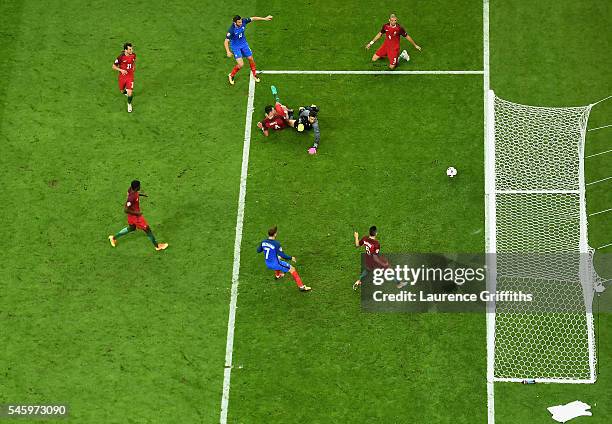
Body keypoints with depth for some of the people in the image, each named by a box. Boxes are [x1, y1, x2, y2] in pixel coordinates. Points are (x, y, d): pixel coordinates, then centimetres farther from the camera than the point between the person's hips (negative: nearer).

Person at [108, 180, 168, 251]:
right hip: (135, 216, -9)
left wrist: (141, 194, 6)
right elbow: (125, 210, -33)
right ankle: (157, 246, 28)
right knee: (147, 229, 9)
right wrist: (136, 213, -25)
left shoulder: (131, 189, -12)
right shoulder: (131, 198, -38)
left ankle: (114, 238, 42)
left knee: (131, 228, 31)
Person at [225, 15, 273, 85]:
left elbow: (253, 18, -5)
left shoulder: (243, 22, -21)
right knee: (241, 64, -10)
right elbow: (226, 42, -26)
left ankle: (254, 74, 40)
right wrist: (228, 52, -37)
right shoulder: (231, 30, -33)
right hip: (235, 47, -5)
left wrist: (265, 18, -1)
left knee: (250, 58, 15)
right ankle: (231, 75, 17)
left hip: (244, 44, 5)